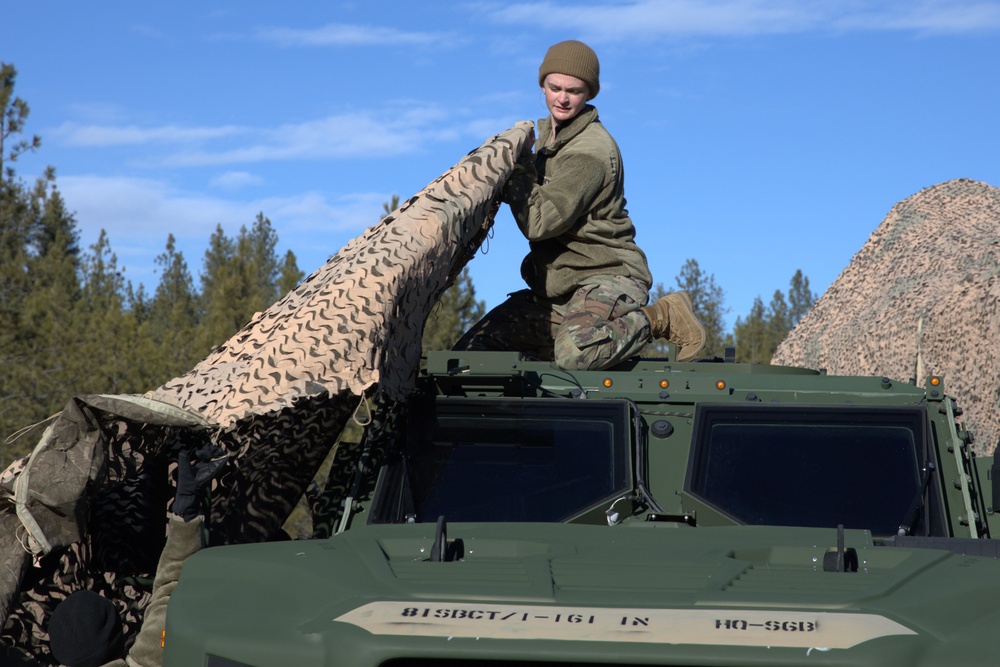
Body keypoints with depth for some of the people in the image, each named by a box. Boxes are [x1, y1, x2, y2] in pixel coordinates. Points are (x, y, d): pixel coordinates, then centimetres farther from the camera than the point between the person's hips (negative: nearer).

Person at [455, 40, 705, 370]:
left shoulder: (592, 150, -17)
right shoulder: (547, 134, 12)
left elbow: (539, 222, -23)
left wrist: (520, 163, -11)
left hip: (605, 279, -8)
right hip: (555, 290, 8)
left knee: (574, 355, -37)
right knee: (469, 351, -1)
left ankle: (659, 319, -8)